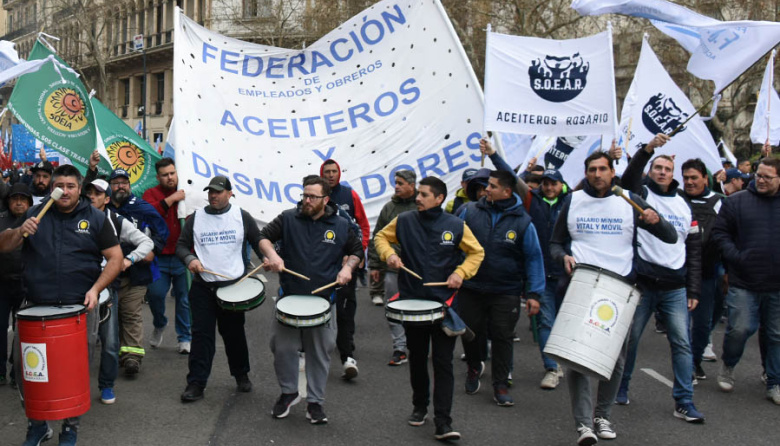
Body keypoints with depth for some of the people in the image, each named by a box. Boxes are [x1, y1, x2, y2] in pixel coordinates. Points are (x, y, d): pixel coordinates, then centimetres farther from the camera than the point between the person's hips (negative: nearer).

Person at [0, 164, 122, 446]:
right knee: (23, 364, 1)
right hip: (37, 308, 2)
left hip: (79, 309, -2)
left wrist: (95, 289, -11)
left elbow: (115, 258, 2)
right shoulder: (35, 214, 8)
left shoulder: (95, 219, 3)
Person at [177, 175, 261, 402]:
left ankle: (241, 375, 29)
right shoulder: (195, 218, 5)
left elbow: (258, 241, 8)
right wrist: (190, 259, -13)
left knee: (234, 333, 10)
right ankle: (196, 383, 2)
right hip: (202, 286, 0)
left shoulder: (242, 217, 3)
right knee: (201, 334, -3)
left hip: (234, 285, 0)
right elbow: (181, 245, 8)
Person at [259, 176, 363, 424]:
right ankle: (289, 392, 26)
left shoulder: (341, 226, 2)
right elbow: (264, 237, 2)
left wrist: (348, 267, -5)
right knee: (282, 347, 3)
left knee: (320, 352, 6)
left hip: (323, 299, 0)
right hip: (289, 296, 0)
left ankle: (315, 402, 20)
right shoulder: (288, 219, -1)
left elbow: (357, 250, 14)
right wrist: (271, 253, -19)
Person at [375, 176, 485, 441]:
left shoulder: (456, 226, -4)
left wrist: (461, 272, -11)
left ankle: (443, 422, -3)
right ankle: (420, 406, 36)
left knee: (443, 362, -4)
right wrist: (389, 254, -7)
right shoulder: (404, 221, -1)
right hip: (412, 301, 2)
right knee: (417, 358, 16)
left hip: (444, 302, -2)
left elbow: (477, 253, 5)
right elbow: (381, 237, 13)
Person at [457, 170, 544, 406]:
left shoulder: (522, 221, -6)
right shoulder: (470, 211, -3)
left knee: (502, 337, 4)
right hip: (471, 288, 2)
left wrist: (534, 293, -8)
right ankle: (474, 367, 40)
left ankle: (501, 385, 19)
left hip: (506, 292, -2)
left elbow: (534, 258, -3)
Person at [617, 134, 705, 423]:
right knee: (630, 338, 6)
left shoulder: (684, 206, 14)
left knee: (682, 343, -1)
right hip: (641, 282, -3)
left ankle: (684, 402, 4)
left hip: (675, 287, 3)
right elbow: (629, 178, -21)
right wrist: (648, 149, -34)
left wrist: (694, 290, 7)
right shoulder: (641, 194, 4)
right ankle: (621, 388, 23)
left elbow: (694, 250, 13)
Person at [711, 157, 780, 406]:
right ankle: (727, 366, 24)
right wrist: (735, 257, -10)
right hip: (744, 283, -2)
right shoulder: (737, 202, 0)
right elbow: (720, 232, 2)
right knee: (740, 329, -5)